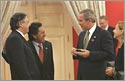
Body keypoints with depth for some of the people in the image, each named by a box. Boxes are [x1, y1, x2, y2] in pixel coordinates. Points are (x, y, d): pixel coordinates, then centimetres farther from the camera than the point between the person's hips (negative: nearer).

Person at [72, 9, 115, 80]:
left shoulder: (104, 34, -10)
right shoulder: (82, 34, 14)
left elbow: (110, 55, -16)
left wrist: (90, 54, -22)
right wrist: (76, 53, -1)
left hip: (96, 76, -7)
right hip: (82, 75, 7)